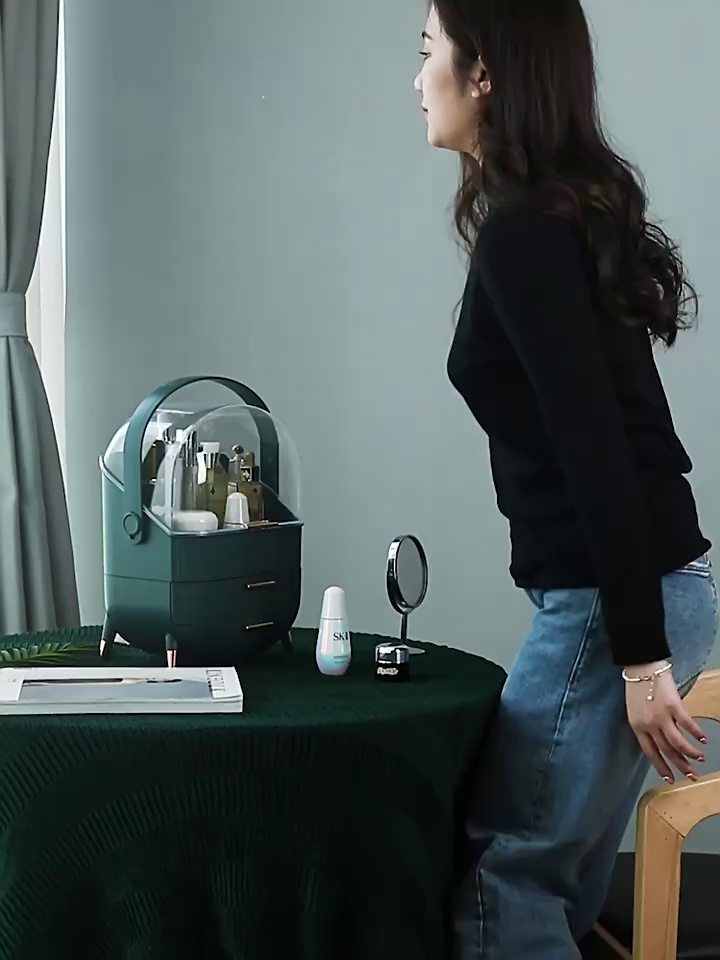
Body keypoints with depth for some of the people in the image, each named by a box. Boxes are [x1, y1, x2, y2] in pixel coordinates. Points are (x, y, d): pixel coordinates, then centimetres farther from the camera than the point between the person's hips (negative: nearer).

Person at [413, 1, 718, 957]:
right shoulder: (564, 212, 14)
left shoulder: (522, 232, -15)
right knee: (561, 874, 15)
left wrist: (641, 659, -21)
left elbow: (597, 452, -21)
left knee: (502, 873, 1)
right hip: (641, 588, 9)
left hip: (618, 601, -9)